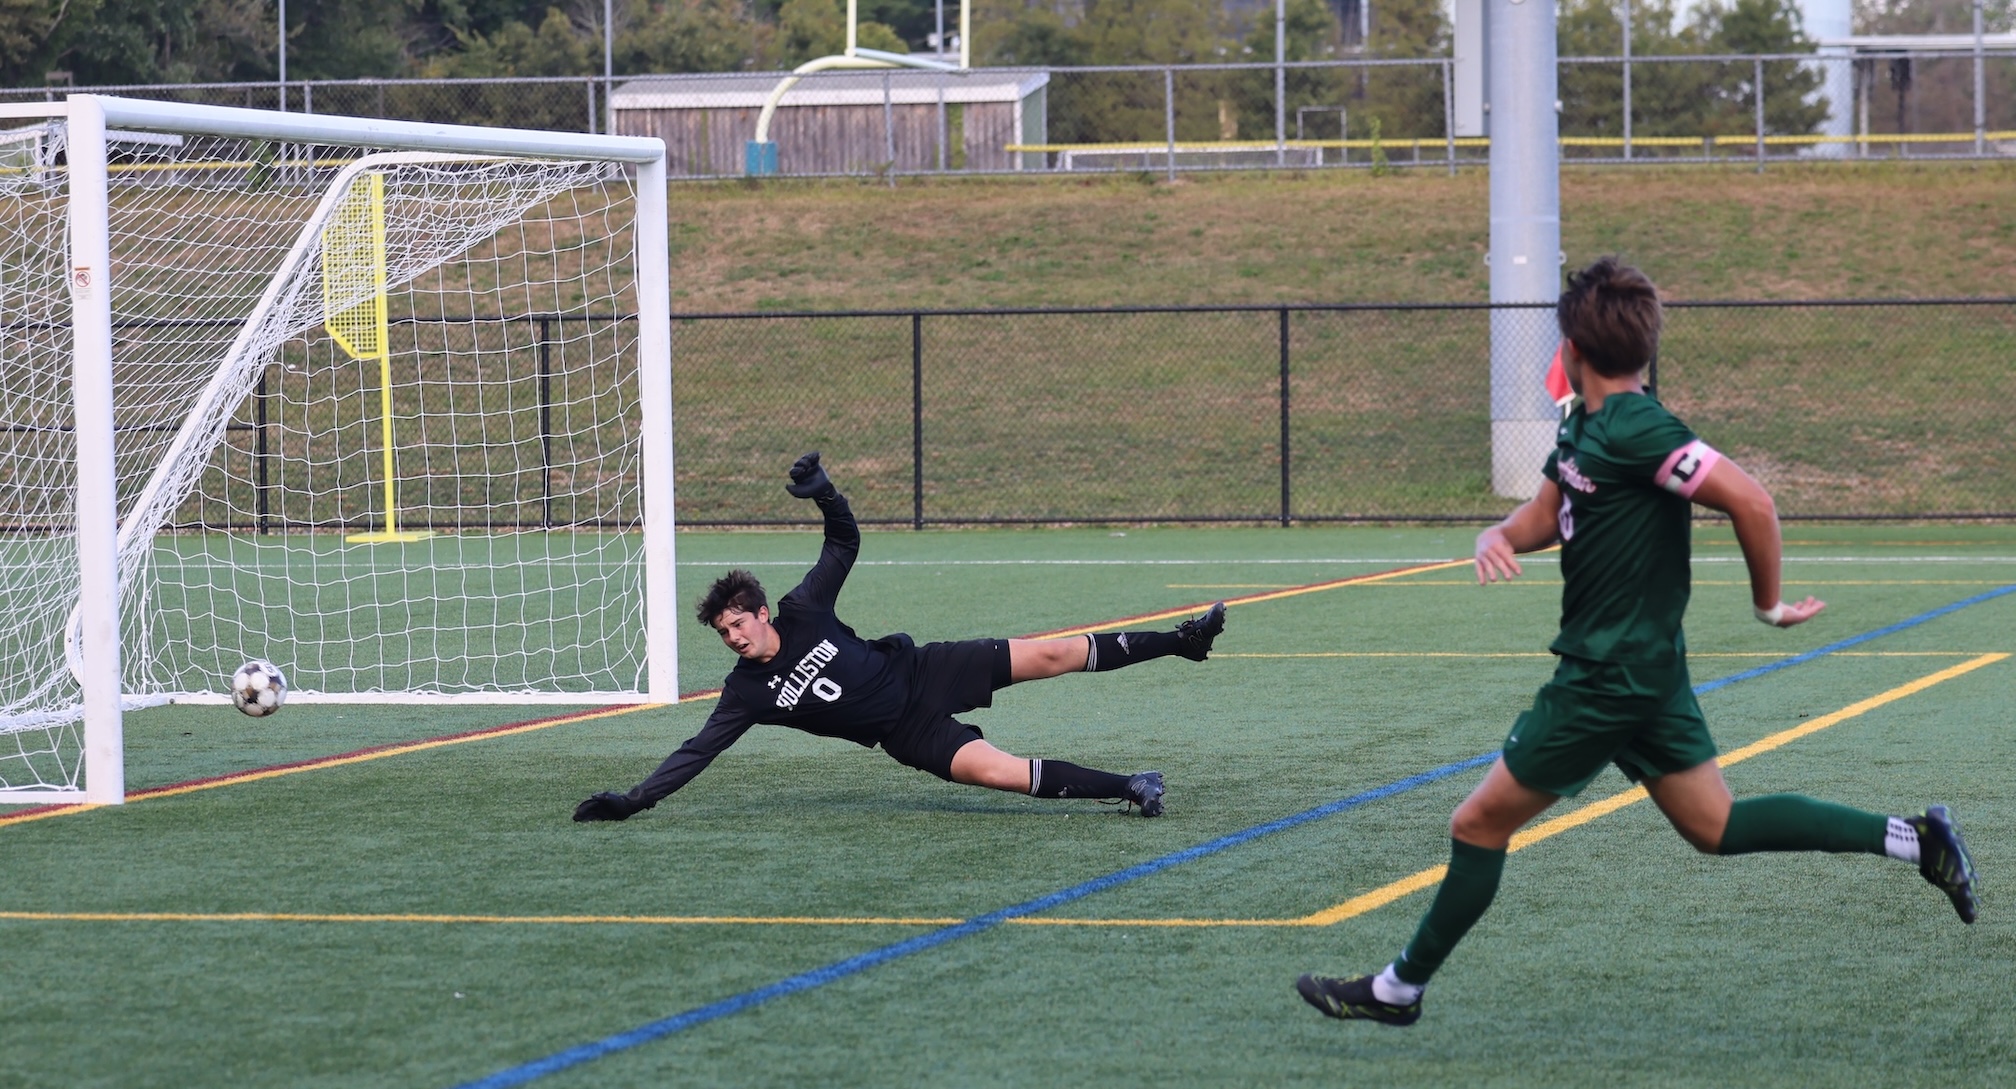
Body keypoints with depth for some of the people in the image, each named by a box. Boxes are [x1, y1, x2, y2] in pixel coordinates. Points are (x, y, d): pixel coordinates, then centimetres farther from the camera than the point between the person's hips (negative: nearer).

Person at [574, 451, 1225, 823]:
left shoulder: (802, 611, -9)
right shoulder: (747, 693, -13)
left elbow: (846, 544, -1)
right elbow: (699, 751, -13)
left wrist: (824, 494, -20)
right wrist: (633, 801, -21)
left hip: (923, 671, 2)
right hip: (908, 734, -2)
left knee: (1051, 656, -3)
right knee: (997, 772, -26)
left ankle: (1181, 641, 10)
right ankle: (1128, 790, -19)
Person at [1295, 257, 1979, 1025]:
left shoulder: (1635, 430, -21)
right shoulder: (1582, 426, 9)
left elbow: (1750, 502, -24)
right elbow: (1546, 512, 21)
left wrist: (1768, 603, -12)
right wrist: (1496, 537, -2)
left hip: (1609, 680, -10)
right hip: (1642, 667, 10)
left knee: (1480, 824, 0)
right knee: (1717, 827, 14)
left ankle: (1398, 990, 12)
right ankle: (1913, 840, 12)